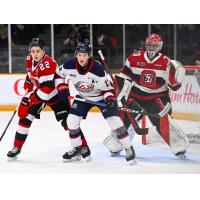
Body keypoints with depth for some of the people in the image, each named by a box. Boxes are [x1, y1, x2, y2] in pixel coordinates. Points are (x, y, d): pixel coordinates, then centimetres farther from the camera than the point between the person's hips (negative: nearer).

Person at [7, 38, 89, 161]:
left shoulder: (48, 64, -31)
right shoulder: (30, 60, -5)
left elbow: (47, 88, -34)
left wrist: (30, 101, -30)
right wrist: (27, 89, 14)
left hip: (56, 93, -7)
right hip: (39, 91, 7)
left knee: (67, 120, -14)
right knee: (25, 116, 0)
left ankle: (84, 147, -7)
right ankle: (17, 147, 10)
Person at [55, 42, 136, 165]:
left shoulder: (97, 68, -30)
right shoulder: (70, 65, -20)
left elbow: (107, 86, -21)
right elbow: (59, 74, 1)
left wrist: (110, 99, -35)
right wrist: (63, 88, -8)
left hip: (101, 96, -4)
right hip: (82, 97, 4)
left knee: (114, 121, -15)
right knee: (72, 120, -5)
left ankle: (129, 149, -2)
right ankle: (77, 148, 17)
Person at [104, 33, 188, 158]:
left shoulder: (166, 62, -9)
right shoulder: (135, 58, -6)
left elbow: (174, 86, -7)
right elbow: (124, 77, 2)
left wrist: (176, 75, -25)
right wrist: (120, 94, -4)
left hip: (157, 97, -2)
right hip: (136, 96, 2)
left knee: (163, 121, -16)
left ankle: (179, 147, -5)